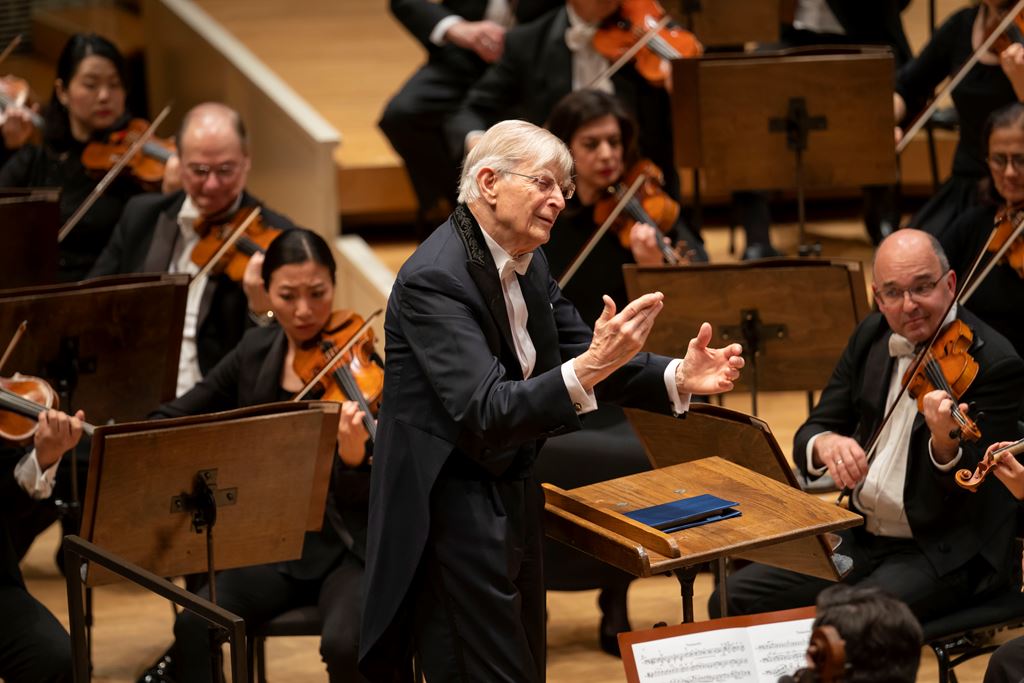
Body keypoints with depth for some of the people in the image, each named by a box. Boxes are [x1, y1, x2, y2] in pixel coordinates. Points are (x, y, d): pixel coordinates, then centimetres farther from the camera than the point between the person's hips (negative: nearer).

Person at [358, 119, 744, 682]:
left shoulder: (526, 263, 6)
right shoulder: (434, 279, -23)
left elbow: (580, 354, 8)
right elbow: (485, 414, -31)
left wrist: (678, 377, -9)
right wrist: (589, 368, -42)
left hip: (512, 502, 10)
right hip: (451, 518, -9)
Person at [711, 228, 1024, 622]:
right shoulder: (871, 336, 5)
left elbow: (963, 500, -19)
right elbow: (812, 431, 5)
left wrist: (945, 444, -41)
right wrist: (824, 444, -19)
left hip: (944, 555, -7)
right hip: (861, 537, 7)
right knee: (735, 598, -6)